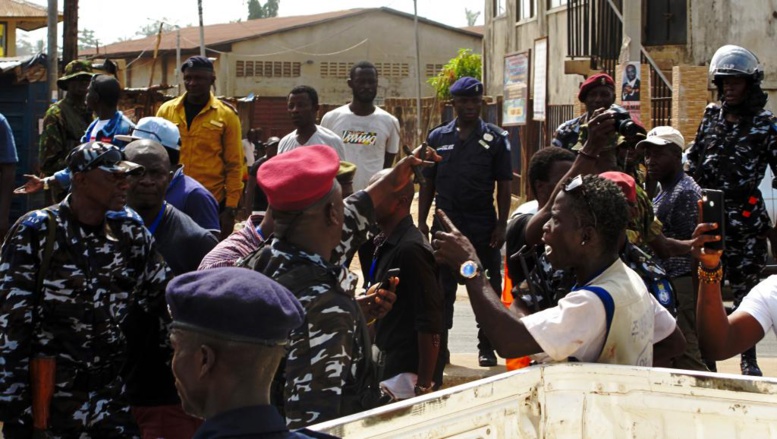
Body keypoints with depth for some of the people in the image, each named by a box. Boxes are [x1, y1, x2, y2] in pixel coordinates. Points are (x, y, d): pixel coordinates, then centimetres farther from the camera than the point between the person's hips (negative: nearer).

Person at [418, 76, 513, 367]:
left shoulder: (495, 138, 1)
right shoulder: (437, 138, 7)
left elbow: (504, 186, 0)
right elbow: (428, 184, 9)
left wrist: (501, 225, -7)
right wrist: (422, 222, 3)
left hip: (483, 226, -1)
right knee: (442, 288, 7)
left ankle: (487, 347, 15)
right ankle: (439, 346, 16)